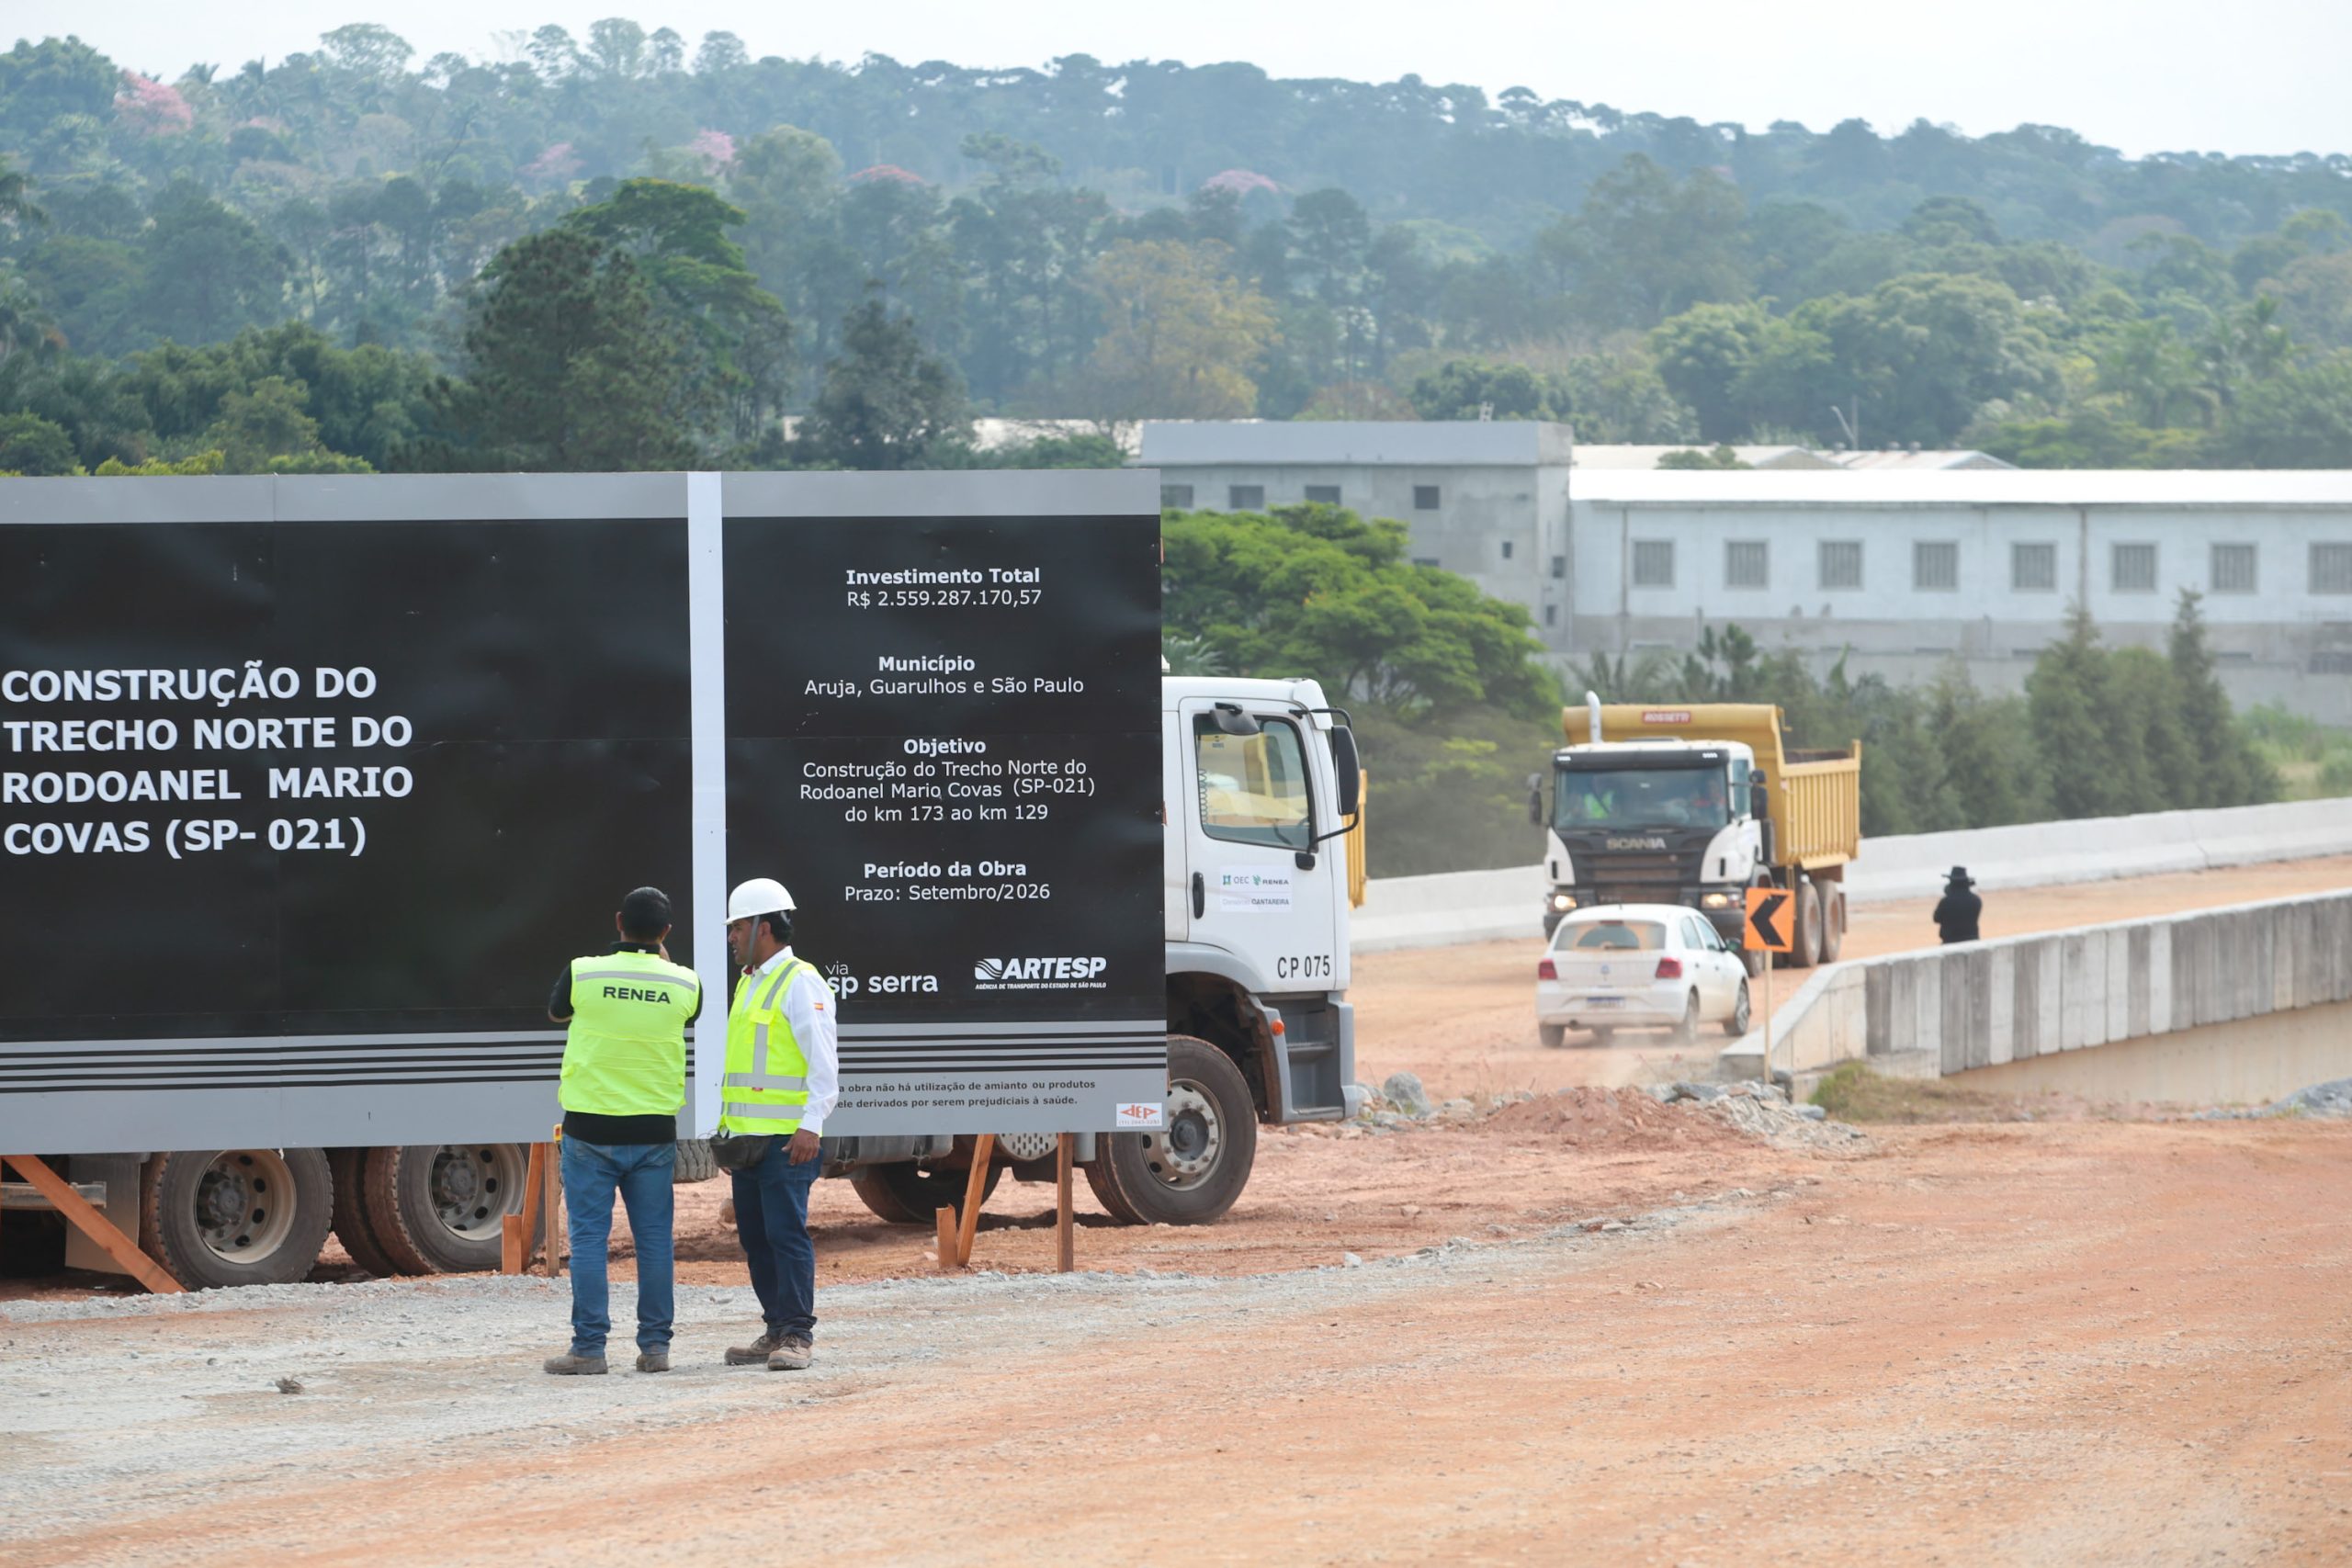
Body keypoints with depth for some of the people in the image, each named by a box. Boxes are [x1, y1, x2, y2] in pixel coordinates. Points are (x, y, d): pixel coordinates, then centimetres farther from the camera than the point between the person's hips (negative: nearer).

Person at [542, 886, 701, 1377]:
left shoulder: (583, 973, -10)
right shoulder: (681, 983, -3)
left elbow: (556, 1012, 12)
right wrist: (661, 957, 34)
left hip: (591, 1131, -2)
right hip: (653, 1131, 2)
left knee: (589, 1239, 1)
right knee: (655, 1239, 8)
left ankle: (589, 1348, -1)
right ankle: (655, 1345, 9)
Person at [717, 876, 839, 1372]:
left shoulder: (799, 983, -9)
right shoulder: (749, 984, 20)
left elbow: (824, 1062, -15)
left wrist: (812, 1125, -23)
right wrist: (729, 1131, 23)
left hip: (787, 1139, -9)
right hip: (748, 1137, 9)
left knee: (786, 1233, -11)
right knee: (755, 1236, 9)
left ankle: (797, 1335, -9)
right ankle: (777, 1331, 15)